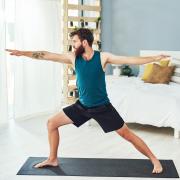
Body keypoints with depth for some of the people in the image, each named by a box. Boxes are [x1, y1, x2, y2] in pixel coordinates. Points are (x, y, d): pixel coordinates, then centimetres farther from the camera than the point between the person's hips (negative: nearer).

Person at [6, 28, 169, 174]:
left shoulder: (103, 57, -16)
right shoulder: (73, 57, -6)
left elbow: (130, 60, -19)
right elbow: (47, 55, -5)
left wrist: (155, 58, -26)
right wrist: (22, 53, -6)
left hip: (102, 107, -4)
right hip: (82, 106, 4)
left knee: (127, 134, -2)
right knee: (52, 123, 4)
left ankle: (154, 160, 14)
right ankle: (53, 159, 22)